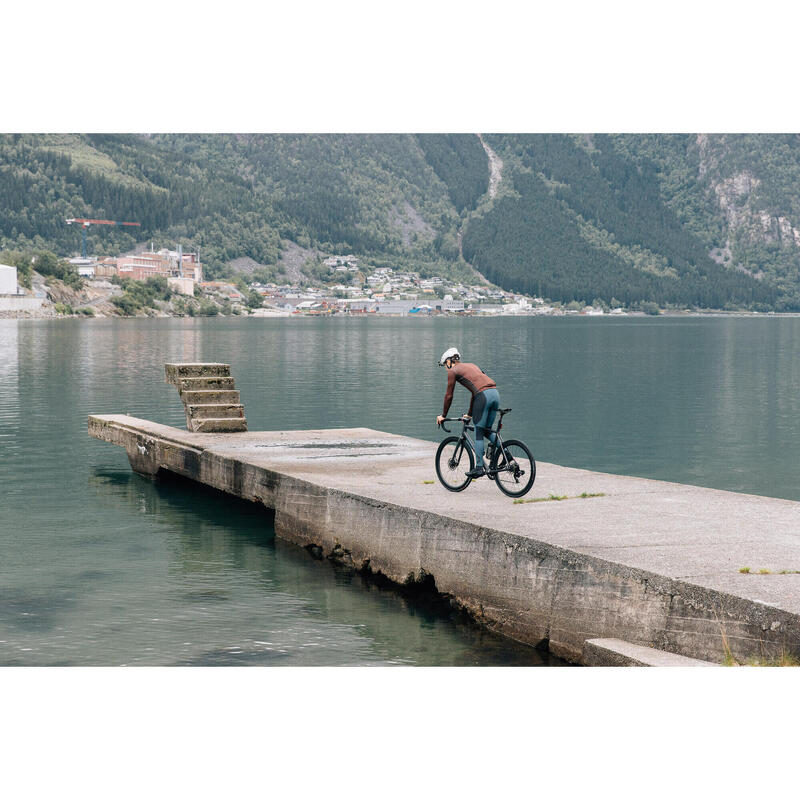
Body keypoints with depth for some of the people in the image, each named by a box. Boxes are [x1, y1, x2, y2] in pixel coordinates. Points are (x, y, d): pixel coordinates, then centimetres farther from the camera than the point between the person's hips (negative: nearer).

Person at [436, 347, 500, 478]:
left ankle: (480, 467, 0)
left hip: (483, 396, -7)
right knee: (487, 430, 19)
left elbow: (449, 396, 11)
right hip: (495, 393, 7)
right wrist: (469, 414, 43)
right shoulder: (471, 365, 32)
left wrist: (443, 415, 22)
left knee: (478, 432, 1)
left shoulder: (453, 371, 10)